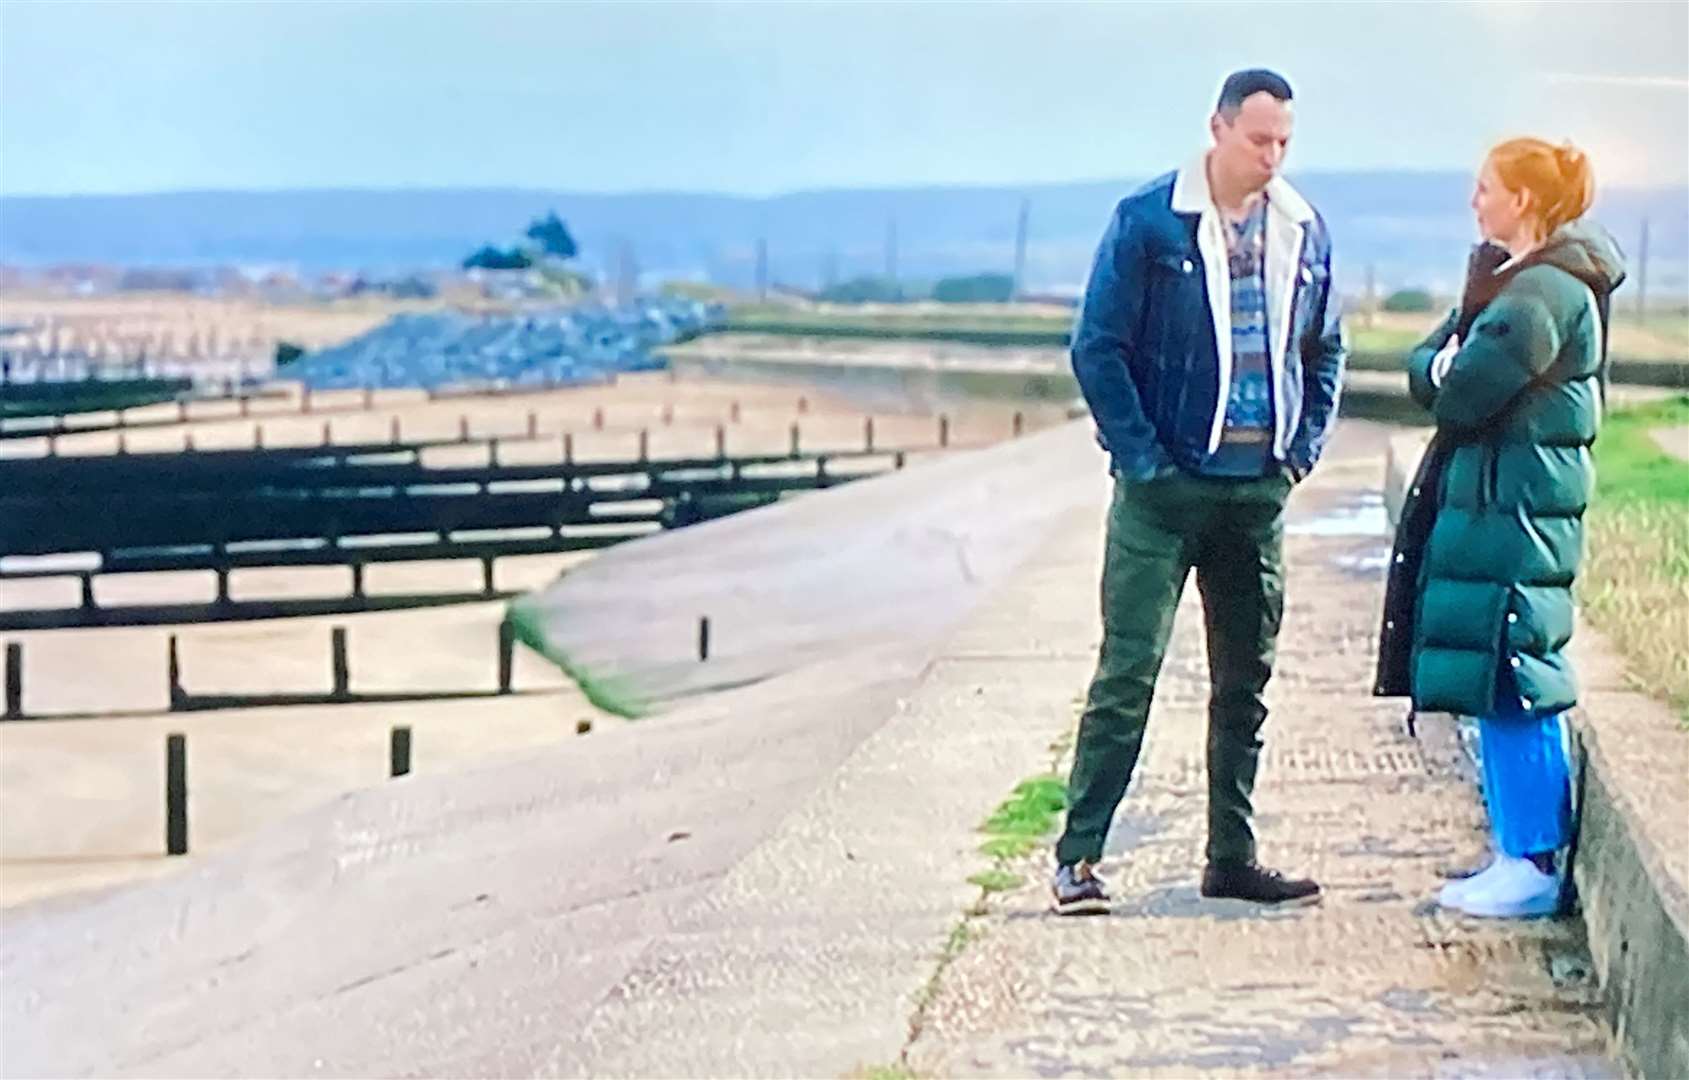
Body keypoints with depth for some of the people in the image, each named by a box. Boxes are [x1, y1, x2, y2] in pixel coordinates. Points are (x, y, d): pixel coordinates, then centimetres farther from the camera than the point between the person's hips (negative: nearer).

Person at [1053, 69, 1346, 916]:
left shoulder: (1304, 233, 8)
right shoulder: (1148, 221, -7)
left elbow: (1324, 351, 18)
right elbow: (1097, 346, -7)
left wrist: (1304, 449, 6)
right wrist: (1141, 457, -12)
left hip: (1259, 490, 5)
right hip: (1165, 488, -5)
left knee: (1246, 680, 10)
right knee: (1129, 672, -7)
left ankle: (1232, 859, 19)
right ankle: (1078, 855, -2)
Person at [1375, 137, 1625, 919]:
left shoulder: (1542, 293, -16)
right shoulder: (1516, 281, 17)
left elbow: (1459, 394, -21)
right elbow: (1426, 372, 12)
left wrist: (1442, 366, -1)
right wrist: (1451, 365, -9)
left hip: (1513, 506, -10)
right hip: (1488, 496, 10)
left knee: (1511, 689, -7)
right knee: (1510, 690, 13)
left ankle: (1533, 868, -1)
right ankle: (1522, 854, 20)